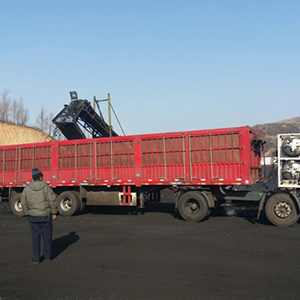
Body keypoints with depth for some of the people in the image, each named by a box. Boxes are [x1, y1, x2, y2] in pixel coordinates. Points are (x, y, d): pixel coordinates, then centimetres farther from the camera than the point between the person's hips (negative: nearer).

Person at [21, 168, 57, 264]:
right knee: (47, 236, 11)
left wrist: (27, 214, 12)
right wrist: (54, 212, -1)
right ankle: (48, 256, 21)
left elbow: (24, 202, 1)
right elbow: (52, 200, -10)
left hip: (33, 216, 2)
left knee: (35, 237, 8)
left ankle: (36, 258, 11)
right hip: (45, 215, -2)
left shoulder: (27, 188, -1)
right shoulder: (46, 186, -8)